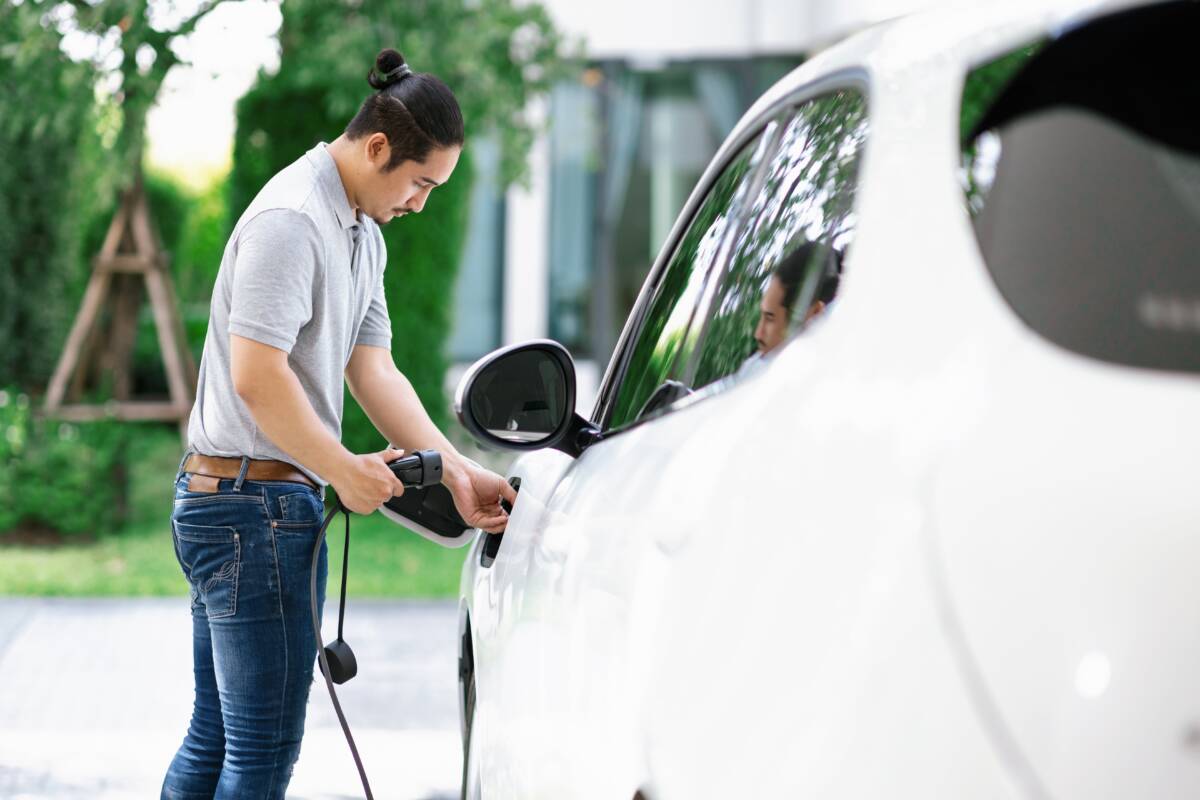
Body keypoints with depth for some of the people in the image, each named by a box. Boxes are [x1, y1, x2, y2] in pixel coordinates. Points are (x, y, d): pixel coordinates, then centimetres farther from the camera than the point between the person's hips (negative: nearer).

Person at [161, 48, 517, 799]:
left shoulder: (363, 235, 16)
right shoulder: (291, 219, -16)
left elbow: (373, 371, 12)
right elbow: (256, 376, -23)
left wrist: (458, 470, 1)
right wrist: (344, 469, -14)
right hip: (257, 503, -10)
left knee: (216, 737, 14)